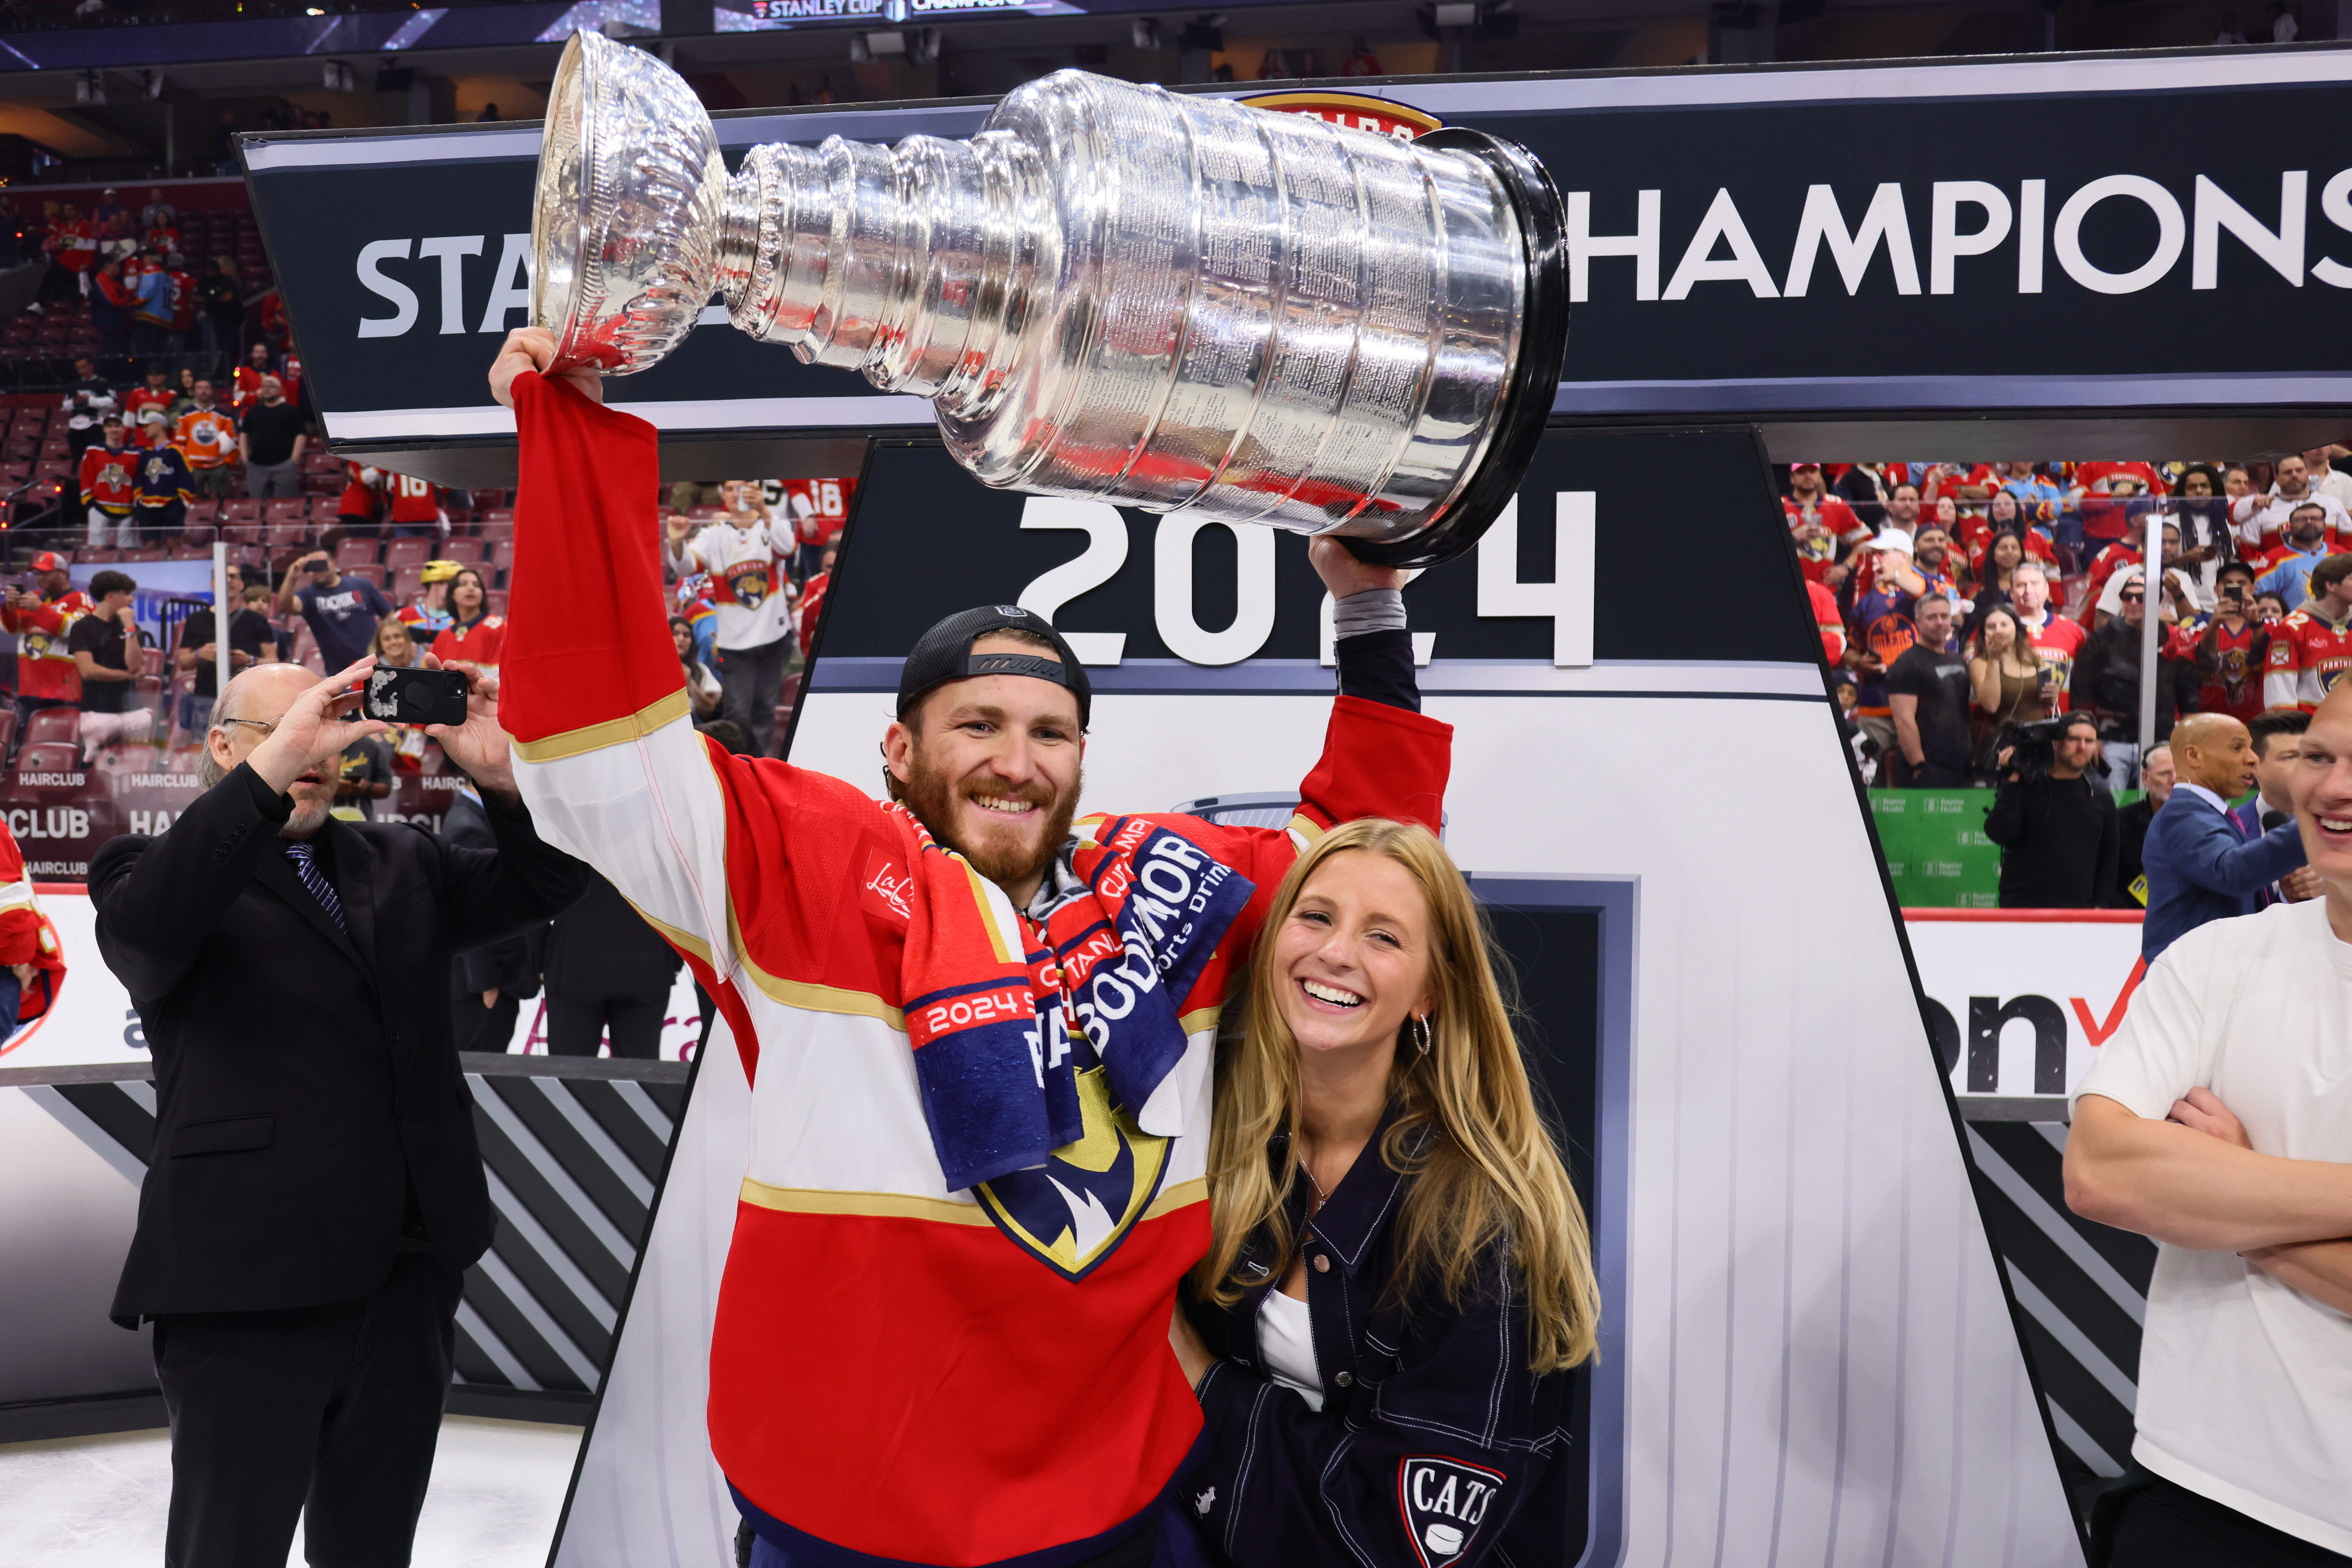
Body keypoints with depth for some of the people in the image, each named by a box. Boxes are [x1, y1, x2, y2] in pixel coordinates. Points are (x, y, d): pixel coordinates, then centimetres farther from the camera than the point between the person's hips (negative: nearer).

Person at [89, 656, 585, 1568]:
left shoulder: (401, 862, 15)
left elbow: (541, 887, 7)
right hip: (247, 1287, -5)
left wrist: (504, 778, -12)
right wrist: (268, 773, -32)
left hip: (411, 1277, 5)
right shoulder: (163, 871, 0)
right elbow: (138, 930, -23)